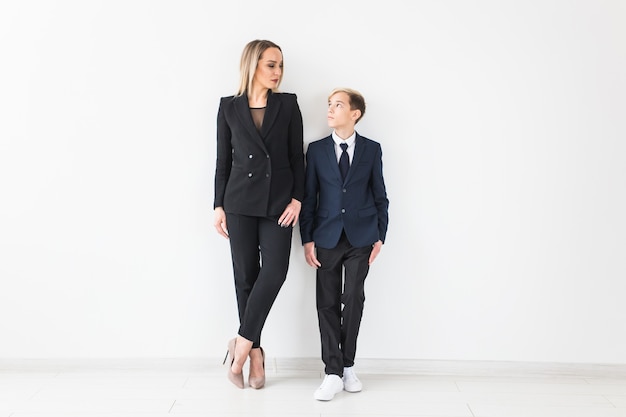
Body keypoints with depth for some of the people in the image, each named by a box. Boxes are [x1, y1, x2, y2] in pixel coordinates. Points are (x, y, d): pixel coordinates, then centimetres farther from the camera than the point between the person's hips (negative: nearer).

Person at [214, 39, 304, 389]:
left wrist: (297, 199, -5)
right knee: (246, 275, 3)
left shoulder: (288, 104, 5)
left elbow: (297, 156, 4)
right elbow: (223, 160, 7)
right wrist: (219, 205, 3)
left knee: (275, 270, -14)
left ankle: (243, 342, 1)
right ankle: (255, 352, 14)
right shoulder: (229, 107, 5)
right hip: (240, 200, 0)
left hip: (278, 199, 0)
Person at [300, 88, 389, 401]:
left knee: (353, 301, 1)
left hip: (360, 237, 0)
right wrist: (307, 239, -2)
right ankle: (333, 373, 6)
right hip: (327, 237, 1)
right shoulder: (316, 149, 5)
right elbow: (308, 197, 4)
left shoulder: (372, 149, 4)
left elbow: (380, 196, 7)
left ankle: (347, 366, 18)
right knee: (328, 304, 0)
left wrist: (380, 236, 2)